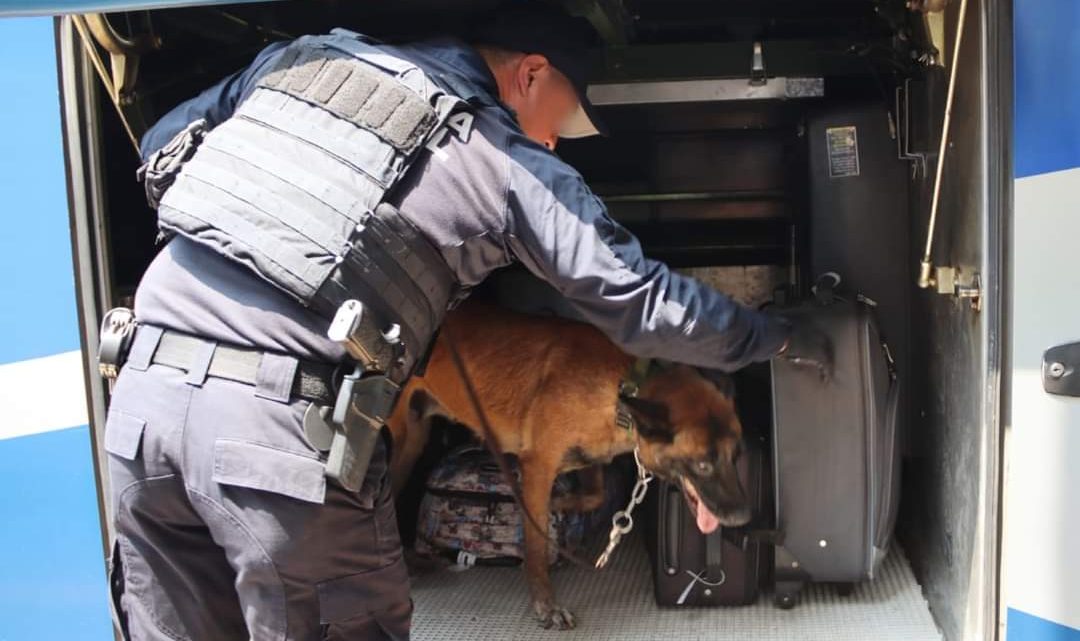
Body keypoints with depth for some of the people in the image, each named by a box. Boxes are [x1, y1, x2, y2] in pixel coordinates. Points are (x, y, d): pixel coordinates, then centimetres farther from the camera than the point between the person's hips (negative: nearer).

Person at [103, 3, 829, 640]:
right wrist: (776, 336, 21)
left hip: (143, 390, 6)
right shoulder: (511, 163, 3)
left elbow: (162, 147, 23)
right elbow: (640, 301, 6)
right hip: (279, 421, -6)